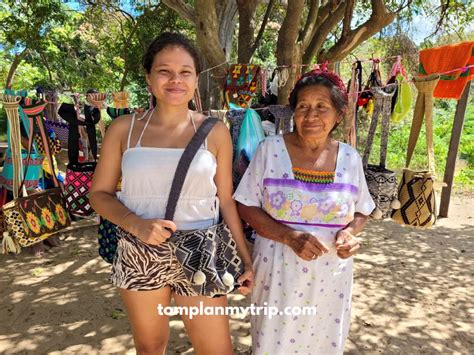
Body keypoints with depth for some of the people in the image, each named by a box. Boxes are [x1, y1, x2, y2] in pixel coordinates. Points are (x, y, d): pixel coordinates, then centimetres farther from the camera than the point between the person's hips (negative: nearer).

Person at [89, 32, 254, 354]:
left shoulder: (215, 132, -3)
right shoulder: (124, 129, -2)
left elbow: (226, 200, 1)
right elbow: (99, 193, 2)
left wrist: (246, 258, 1)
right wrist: (136, 224, -17)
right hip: (139, 257, 1)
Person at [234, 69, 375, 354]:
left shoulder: (350, 158, -1)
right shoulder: (271, 149, -9)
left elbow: (361, 212, 10)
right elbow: (247, 207, -8)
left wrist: (350, 232, -12)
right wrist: (289, 236, -21)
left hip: (330, 276, 3)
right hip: (278, 270, -2)